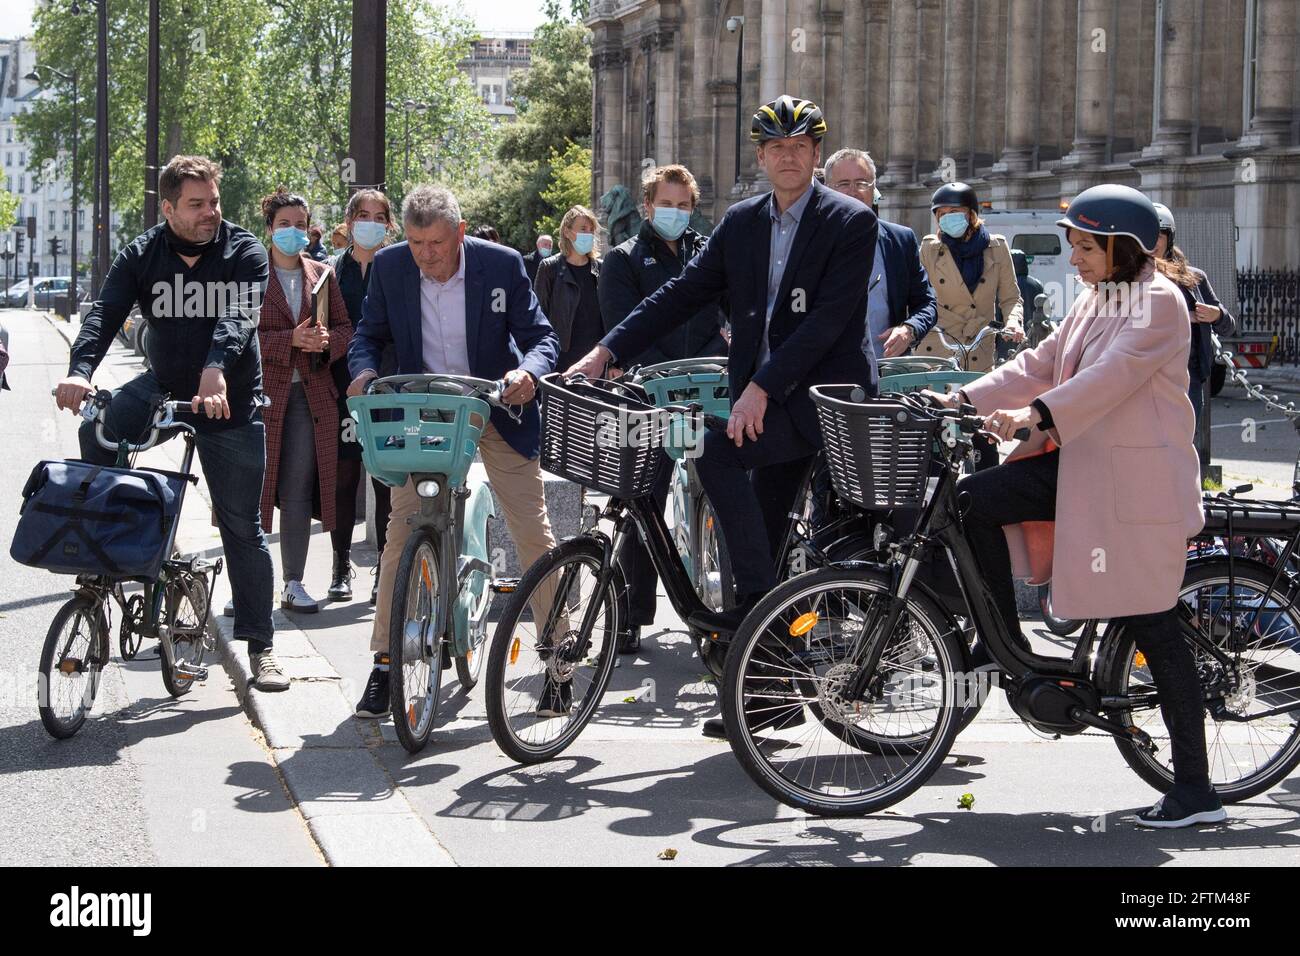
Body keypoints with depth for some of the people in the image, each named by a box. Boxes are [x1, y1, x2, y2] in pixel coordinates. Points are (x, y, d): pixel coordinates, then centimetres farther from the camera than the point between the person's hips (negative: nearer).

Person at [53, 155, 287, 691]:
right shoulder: (142, 256, -4)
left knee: (242, 527, 1)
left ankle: (261, 646, 9)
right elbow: (106, 313, -17)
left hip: (230, 401, -2)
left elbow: (238, 317, -27)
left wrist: (216, 370, -46)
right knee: (98, 428, -27)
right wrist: (80, 370, -37)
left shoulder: (244, 253, -10)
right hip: (164, 385, 2)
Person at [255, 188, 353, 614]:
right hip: (261, 392, -3)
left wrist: (326, 341, -10)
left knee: (299, 490, 2)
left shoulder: (322, 274, 13)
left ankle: (293, 585, 7)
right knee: (254, 487, -1)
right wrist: (291, 340, -18)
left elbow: (345, 328, 12)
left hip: (310, 394, 3)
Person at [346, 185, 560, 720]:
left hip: (496, 410, -1)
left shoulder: (503, 264, -15)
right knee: (402, 532, -5)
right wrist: (364, 369, -20)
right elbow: (370, 333, 3)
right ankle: (384, 662, 3)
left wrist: (528, 371, -34)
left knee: (533, 535, -1)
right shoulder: (389, 266, -9)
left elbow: (541, 337, -11)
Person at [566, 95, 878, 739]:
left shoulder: (850, 222, -8)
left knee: (716, 455, -26)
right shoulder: (741, 223, 11)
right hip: (762, 399, 7)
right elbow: (682, 293, 8)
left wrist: (762, 388, -23)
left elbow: (829, 318, -16)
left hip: (822, 394, -7)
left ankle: (757, 599, -18)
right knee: (763, 530, 7)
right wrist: (607, 351, -2)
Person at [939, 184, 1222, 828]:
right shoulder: (1095, 300, 16)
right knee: (976, 500, -7)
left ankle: (1195, 791, 0)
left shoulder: (1159, 302, -11)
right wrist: (964, 400, 1)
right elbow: (1041, 364, 14)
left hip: (1138, 483, -8)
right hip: (1081, 467, 8)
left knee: (1153, 629, -6)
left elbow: (1112, 376, -25)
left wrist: (1035, 416, -37)